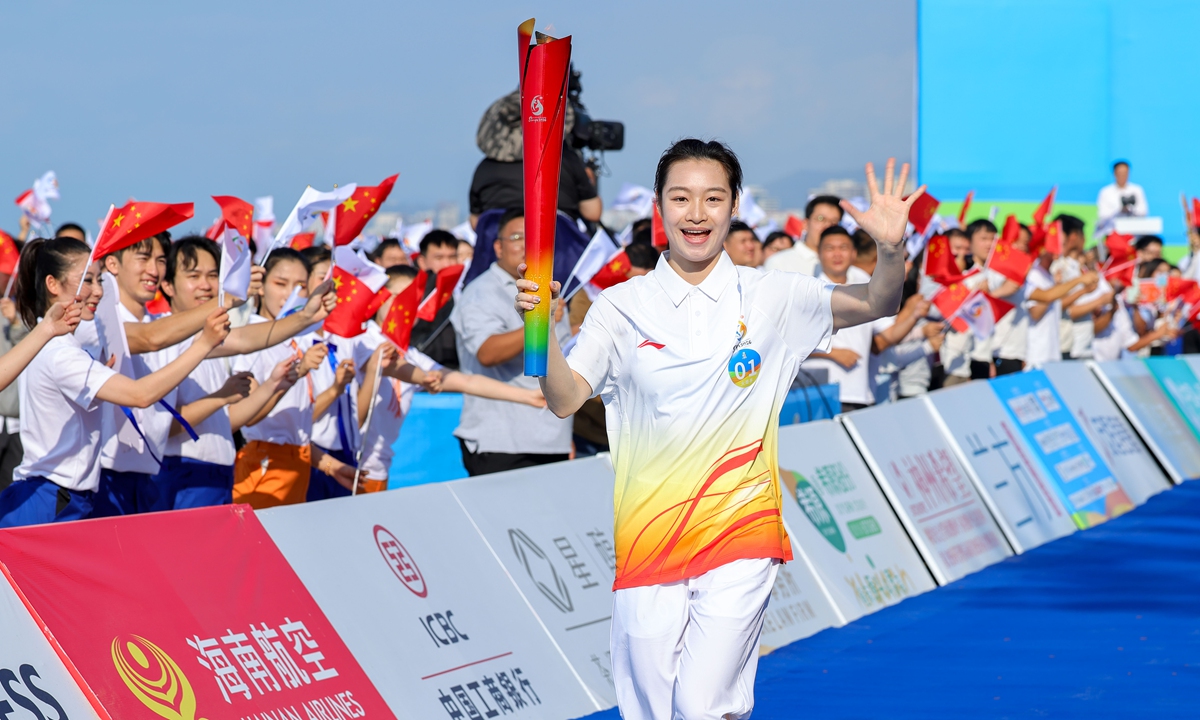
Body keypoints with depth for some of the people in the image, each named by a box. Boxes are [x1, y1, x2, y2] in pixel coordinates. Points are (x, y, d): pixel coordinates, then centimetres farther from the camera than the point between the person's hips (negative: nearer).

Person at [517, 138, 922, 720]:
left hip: (740, 535, -2)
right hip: (646, 538, 2)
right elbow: (564, 400, -4)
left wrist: (892, 249, -24)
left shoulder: (771, 298, 2)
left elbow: (875, 305, -3)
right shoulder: (622, 307, 3)